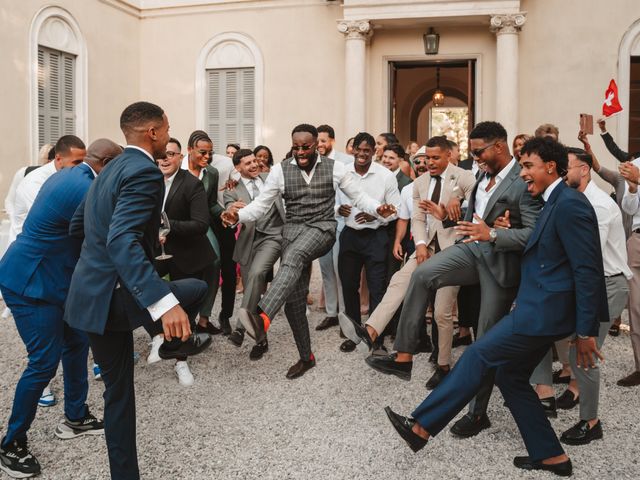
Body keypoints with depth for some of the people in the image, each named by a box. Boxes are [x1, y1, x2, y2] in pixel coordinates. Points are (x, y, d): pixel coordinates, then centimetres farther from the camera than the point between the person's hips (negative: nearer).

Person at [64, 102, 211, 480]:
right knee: (198, 289, 9)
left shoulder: (111, 170, 13)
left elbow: (77, 227, 22)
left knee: (119, 392, 17)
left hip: (93, 295, 10)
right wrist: (164, 302, -41)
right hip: (114, 295, -10)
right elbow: (122, 241, -31)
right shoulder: (144, 171, -17)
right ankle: (176, 342, 32)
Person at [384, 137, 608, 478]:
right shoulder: (554, 204, 15)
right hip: (538, 306, 10)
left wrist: (586, 331, -17)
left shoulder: (570, 205, -16)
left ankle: (421, 427, 1)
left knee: (479, 356, -6)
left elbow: (587, 269, -18)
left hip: (545, 310, -10)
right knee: (510, 375, 13)